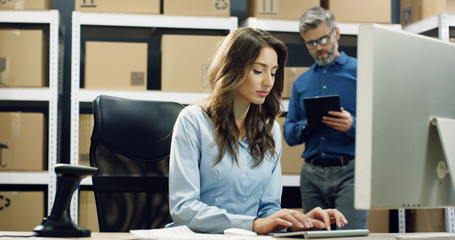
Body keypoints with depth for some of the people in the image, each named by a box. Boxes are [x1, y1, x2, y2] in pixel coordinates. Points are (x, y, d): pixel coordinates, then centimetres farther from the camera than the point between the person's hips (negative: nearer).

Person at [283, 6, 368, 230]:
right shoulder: (301, 82, 17)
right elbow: (289, 134, 14)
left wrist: (352, 125, -21)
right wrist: (306, 125, -7)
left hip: (349, 171, -4)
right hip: (312, 174, 4)